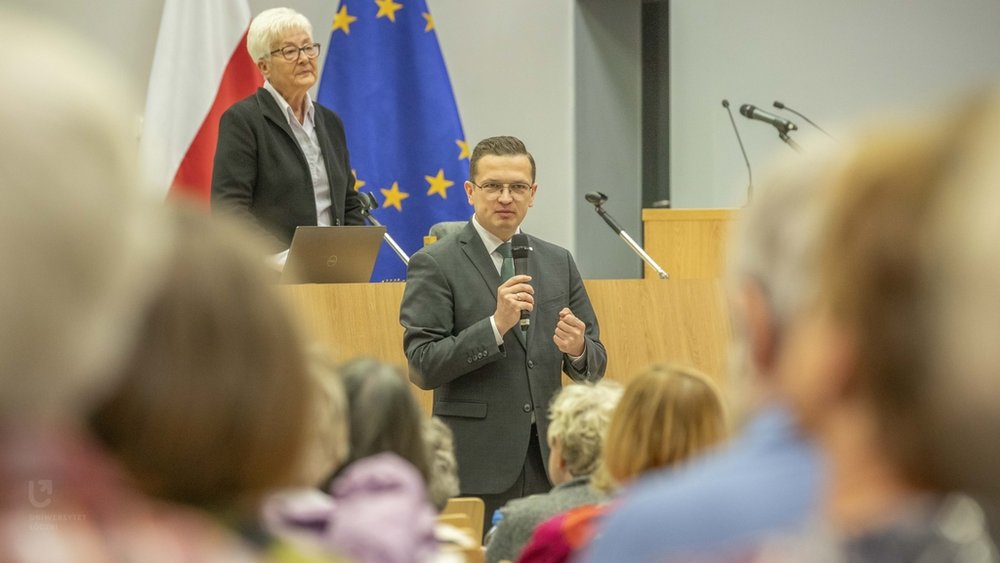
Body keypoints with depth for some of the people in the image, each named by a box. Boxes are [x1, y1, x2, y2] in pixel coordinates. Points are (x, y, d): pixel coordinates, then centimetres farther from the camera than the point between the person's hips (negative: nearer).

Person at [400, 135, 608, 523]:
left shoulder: (559, 263, 14)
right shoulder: (434, 265, -1)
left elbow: (594, 367, 14)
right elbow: (422, 367, -9)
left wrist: (578, 350, -9)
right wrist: (495, 326, -19)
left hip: (548, 460, 4)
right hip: (477, 464, -4)